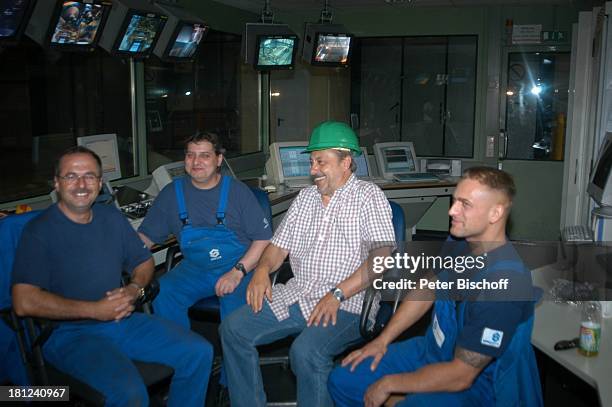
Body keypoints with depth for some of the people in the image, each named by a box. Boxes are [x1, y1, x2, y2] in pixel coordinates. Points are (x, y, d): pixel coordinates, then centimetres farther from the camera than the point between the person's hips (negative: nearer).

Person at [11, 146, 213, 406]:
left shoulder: (112, 218, 10)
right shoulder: (40, 231, -9)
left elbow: (144, 261, 20)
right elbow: (24, 302, -18)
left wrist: (135, 289, -4)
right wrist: (95, 310, -18)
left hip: (121, 321, 6)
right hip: (70, 332, -6)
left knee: (199, 353, -6)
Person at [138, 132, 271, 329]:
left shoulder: (237, 191, -4)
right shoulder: (172, 193, 5)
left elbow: (264, 238, -7)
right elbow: (145, 236, 9)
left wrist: (237, 272, -18)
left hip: (240, 267, -3)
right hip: (194, 269, 3)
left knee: (236, 301, -32)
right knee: (162, 293, -23)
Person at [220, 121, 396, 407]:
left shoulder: (368, 196, -3)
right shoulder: (305, 197, 19)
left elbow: (382, 256, -15)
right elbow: (280, 245, 20)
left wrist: (337, 295, -21)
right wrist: (263, 268, -2)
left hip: (347, 303, -7)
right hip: (295, 295, 7)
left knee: (305, 352, -32)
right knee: (233, 328, -6)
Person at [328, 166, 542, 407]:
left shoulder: (505, 283, -31)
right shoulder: (459, 242, -6)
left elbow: (460, 376, -27)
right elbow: (425, 290, 11)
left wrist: (389, 384, -17)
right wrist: (382, 340, 7)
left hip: (475, 383, -8)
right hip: (432, 349, 8)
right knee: (342, 379, 5)